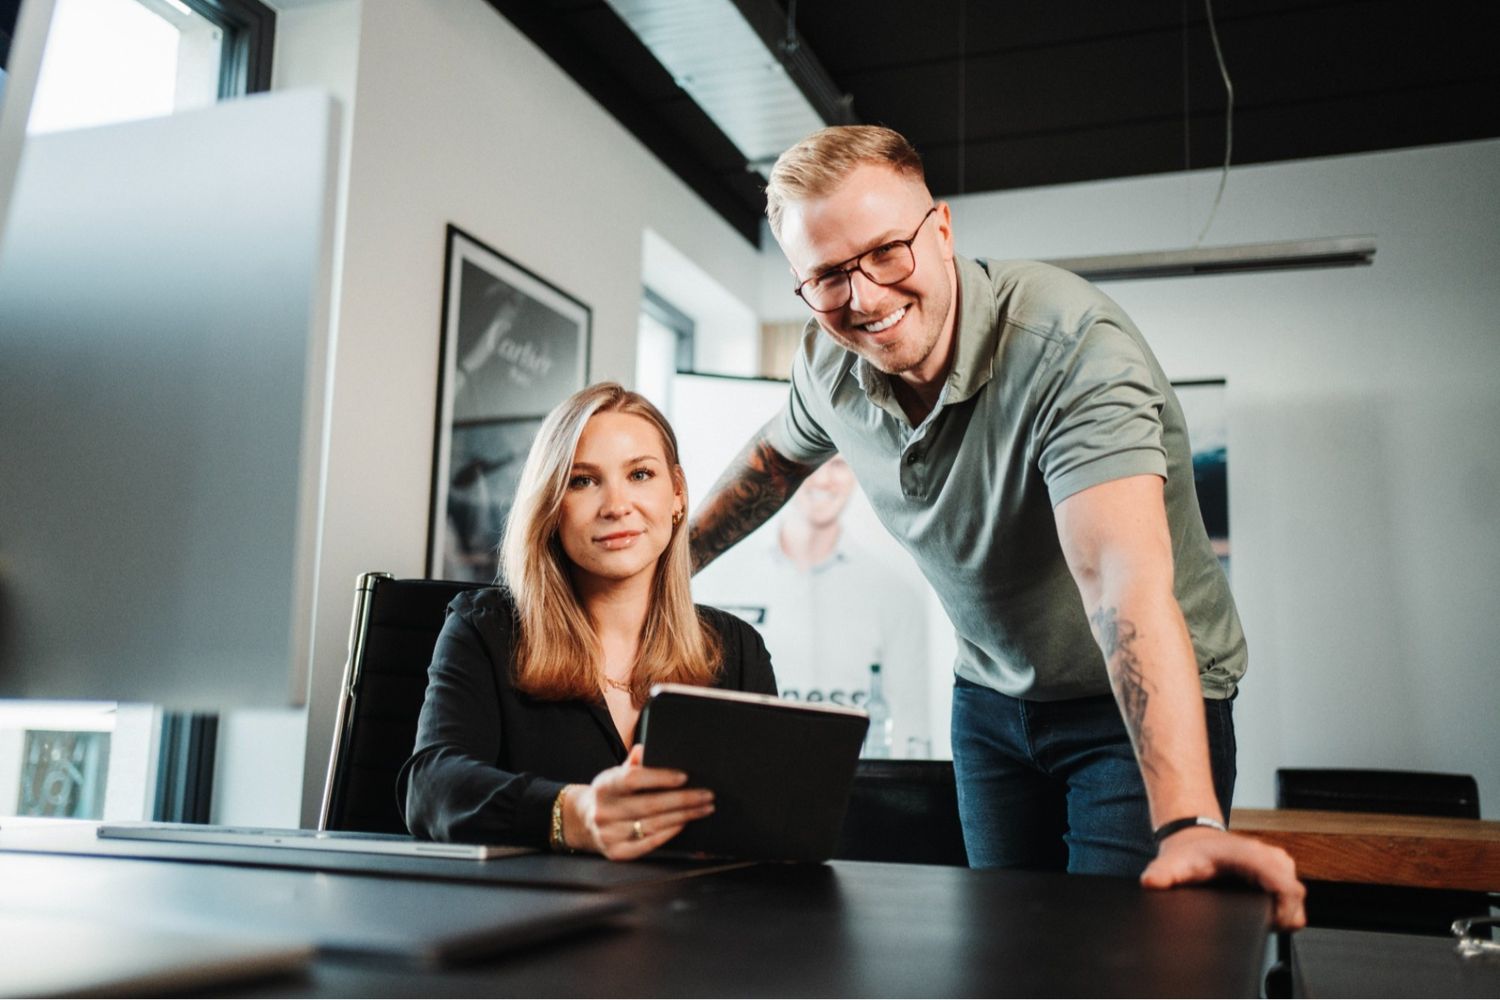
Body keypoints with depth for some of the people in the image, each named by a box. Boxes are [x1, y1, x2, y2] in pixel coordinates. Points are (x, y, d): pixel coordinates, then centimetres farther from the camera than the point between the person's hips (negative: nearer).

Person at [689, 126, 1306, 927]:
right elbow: (777, 456, 13)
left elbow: (1126, 583, -43)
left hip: (1141, 703, -5)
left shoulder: (1073, 347, -31)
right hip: (991, 696, 6)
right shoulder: (831, 364, -11)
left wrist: (1187, 825, -52)